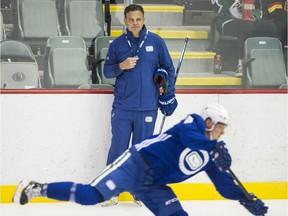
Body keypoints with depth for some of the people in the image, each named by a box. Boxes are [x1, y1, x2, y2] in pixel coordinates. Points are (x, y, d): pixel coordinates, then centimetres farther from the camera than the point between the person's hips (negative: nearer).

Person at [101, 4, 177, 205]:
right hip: (122, 106, 1)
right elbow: (107, 71, 7)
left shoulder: (156, 41, 0)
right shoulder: (117, 44, 3)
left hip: (147, 107, -1)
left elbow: (169, 68, 8)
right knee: (118, 148, 2)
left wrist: (168, 94, 7)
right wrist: (121, 66, -12)